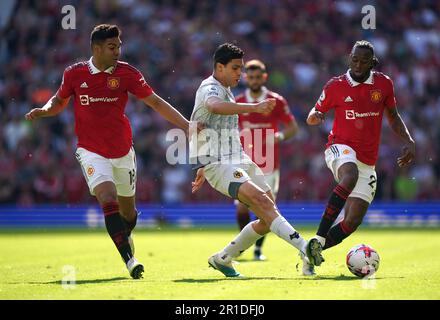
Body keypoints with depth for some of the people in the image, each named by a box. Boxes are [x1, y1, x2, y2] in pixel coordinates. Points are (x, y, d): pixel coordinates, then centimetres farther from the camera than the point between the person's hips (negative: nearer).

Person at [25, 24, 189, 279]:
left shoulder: (127, 73, -6)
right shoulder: (74, 74, -4)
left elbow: (155, 102, -3)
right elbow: (60, 101, 14)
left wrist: (186, 125, -11)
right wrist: (43, 111, -7)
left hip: (123, 151, 2)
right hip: (91, 151, -2)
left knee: (127, 208, 13)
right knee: (108, 198, -23)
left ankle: (125, 236, 47)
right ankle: (129, 260, -25)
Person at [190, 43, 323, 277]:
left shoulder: (225, 91, 22)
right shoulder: (210, 88, -10)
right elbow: (215, 106, -37)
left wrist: (203, 168, 38)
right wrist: (254, 107, -48)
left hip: (238, 161, 10)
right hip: (217, 165, -10)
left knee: (268, 218, 2)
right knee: (261, 200, -29)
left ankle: (222, 259, 17)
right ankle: (304, 249, -44)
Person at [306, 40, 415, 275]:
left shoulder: (384, 84, 5)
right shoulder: (336, 86, -1)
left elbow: (392, 116, 19)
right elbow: (314, 116, 10)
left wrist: (408, 141, 4)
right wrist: (314, 116, -15)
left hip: (367, 162, 4)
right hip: (341, 148, -4)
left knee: (352, 222, -6)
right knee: (351, 175, -40)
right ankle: (319, 238, -41)